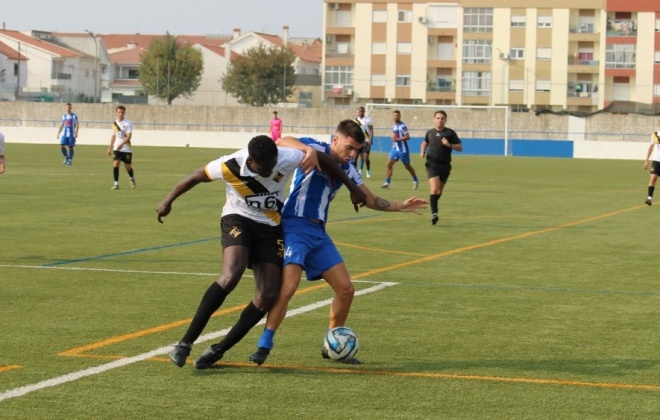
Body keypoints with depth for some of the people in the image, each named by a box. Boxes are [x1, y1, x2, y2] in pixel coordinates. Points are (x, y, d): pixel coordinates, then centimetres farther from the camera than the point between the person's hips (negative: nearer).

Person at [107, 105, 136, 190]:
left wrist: (122, 144, -32)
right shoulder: (115, 123, 8)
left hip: (126, 148, -3)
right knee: (116, 164, -15)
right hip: (116, 148, 3)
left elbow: (129, 136, -18)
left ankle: (132, 179, 36)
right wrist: (110, 148, 19)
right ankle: (116, 184, -12)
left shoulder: (128, 123, -9)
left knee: (128, 166, 6)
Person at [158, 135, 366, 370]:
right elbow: (197, 177, -6)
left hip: (270, 227, 4)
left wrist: (353, 188, 6)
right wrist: (168, 201, 5)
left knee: (268, 296, -9)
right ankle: (186, 343, -29)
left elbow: (322, 160, -4)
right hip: (238, 220, -3)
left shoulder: (288, 159, -21)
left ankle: (219, 350, 4)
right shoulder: (230, 166, -24)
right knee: (231, 274, -32)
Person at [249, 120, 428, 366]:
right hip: (294, 226, -8)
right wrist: (308, 150, -43)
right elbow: (281, 142, -26)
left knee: (346, 289, 5)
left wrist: (401, 206, 16)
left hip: (318, 232, 8)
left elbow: (371, 200, 25)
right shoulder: (316, 150, -8)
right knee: (288, 287, -23)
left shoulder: (347, 170, 13)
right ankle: (264, 345, -13)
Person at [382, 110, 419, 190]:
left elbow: (407, 137, -22)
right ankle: (387, 183, -6)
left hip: (402, 149, -7)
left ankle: (415, 180, 27)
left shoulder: (402, 126, -16)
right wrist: (393, 139, 15)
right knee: (389, 164, -6)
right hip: (395, 149, 7)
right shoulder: (394, 126, 10)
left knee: (407, 166, 7)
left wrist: (397, 139, -26)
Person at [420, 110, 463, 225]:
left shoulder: (450, 133, -1)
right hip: (432, 164, -1)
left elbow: (460, 148, 0)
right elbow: (425, 143, 26)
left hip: (445, 165, 1)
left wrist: (449, 145, -17)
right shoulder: (430, 132, 7)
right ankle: (434, 213, -21)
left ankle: (433, 206, 38)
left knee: (439, 191, 12)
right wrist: (423, 151, 6)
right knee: (434, 189, -19)